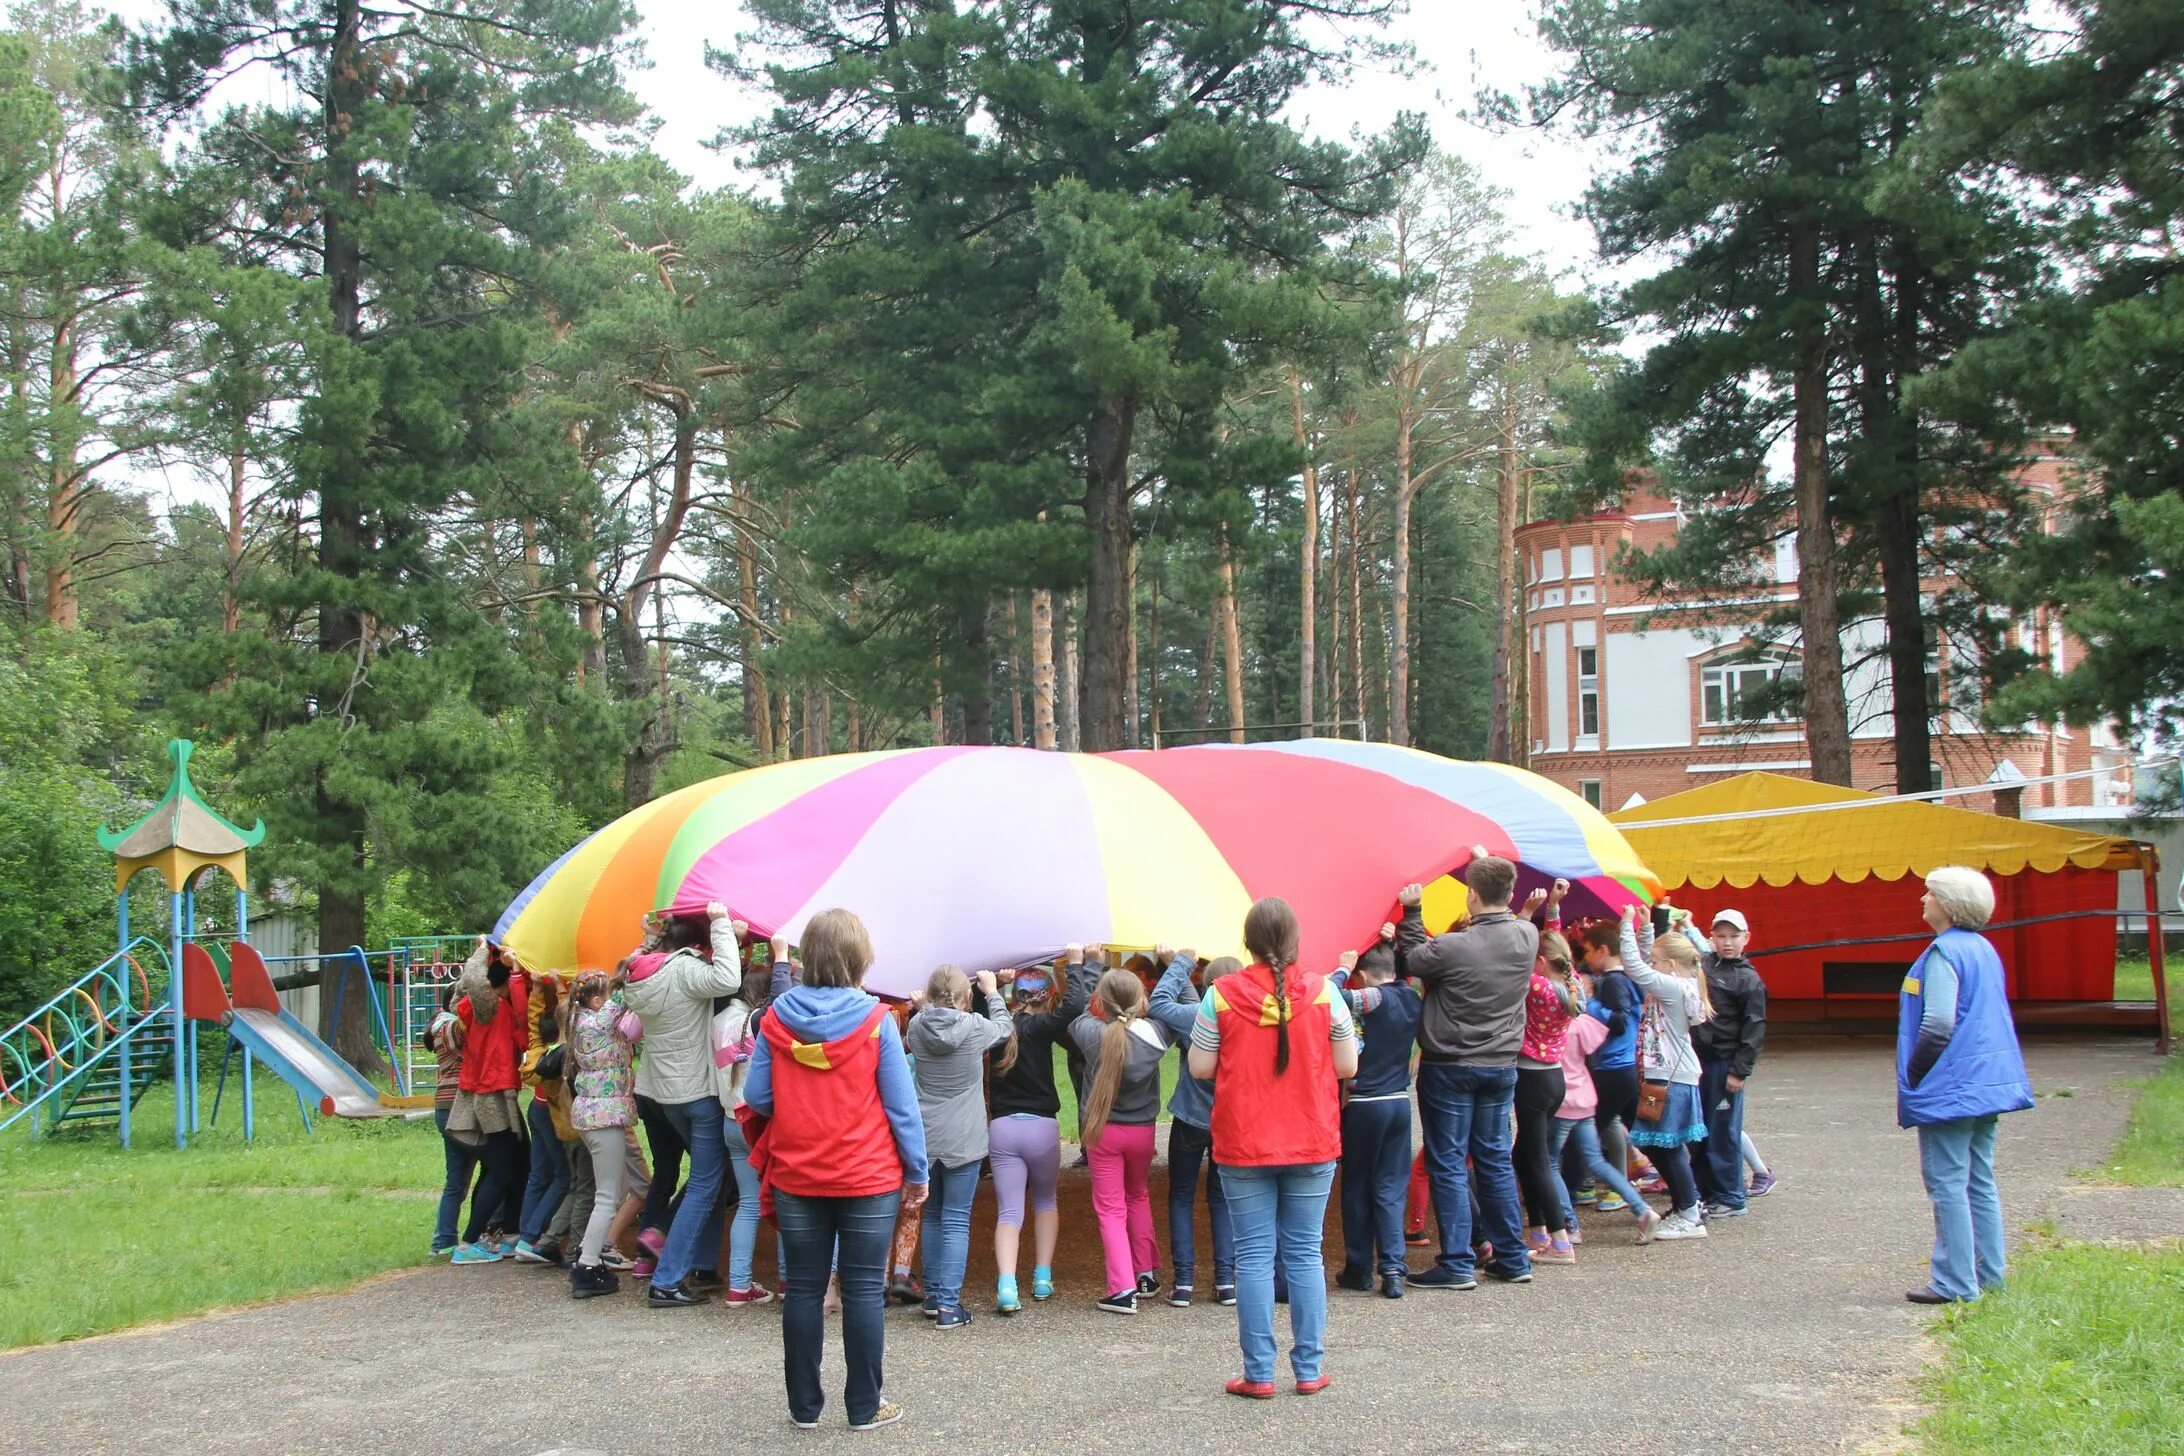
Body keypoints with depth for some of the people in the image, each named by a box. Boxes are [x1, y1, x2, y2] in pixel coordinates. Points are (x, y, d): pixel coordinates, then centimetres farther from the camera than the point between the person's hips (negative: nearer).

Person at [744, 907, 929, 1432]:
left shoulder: (775, 1017, -4)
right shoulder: (874, 1018, -11)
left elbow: (756, 1097, 0)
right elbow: (901, 1103, -8)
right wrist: (917, 1171, 1)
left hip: (795, 1178, 2)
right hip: (868, 1177, -2)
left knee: (803, 1289, 11)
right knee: (864, 1290, 6)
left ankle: (804, 1406, 17)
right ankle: (864, 1408, 12)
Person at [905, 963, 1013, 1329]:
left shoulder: (917, 1027, -5)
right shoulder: (974, 1028, -11)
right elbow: (1003, 1027, 11)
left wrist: (927, 1004, 21)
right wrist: (992, 991, 25)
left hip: (925, 1137, 4)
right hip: (962, 1140, -4)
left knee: (933, 1216, 19)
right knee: (956, 1220, -1)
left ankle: (933, 1294, 26)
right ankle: (948, 1304, -6)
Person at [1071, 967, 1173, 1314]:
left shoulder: (1093, 1035, -18)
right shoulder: (1155, 1033, -15)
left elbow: (1076, 1014, 4)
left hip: (1102, 1130, -2)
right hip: (1142, 1130, 2)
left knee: (1110, 1210, 4)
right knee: (1139, 1198, 26)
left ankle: (1123, 1289, -7)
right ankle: (1146, 1273, 30)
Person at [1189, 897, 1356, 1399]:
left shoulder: (1220, 996, -8)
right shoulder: (1323, 992, -6)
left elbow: (1200, 1068, -2)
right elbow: (1347, 1066, 0)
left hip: (1243, 1147, -1)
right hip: (1312, 1146, 1)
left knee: (1253, 1256, 5)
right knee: (1305, 1253, 10)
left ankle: (1258, 1374, 6)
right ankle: (1309, 1370, 13)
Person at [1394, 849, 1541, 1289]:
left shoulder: (1453, 947, -21)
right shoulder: (1527, 936, -5)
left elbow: (1409, 961, -4)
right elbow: (1503, 918, 19)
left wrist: (1411, 912, 6)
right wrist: (1491, 866, 25)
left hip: (1448, 1067, -5)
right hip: (1501, 1066, 5)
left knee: (1447, 1165, 2)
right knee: (1495, 1160, 15)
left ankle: (1457, 1264, 2)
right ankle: (1512, 1258, 20)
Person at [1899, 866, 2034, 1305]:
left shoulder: (1944, 952, -16)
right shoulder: (1984, 949, 13)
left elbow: (1937, 1023, -22)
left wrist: (1912, 1076, -11)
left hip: (1951, 1087, -9)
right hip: (1988, 1083, 9)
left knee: (1947, 1184, -5)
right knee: (1980, 1181, 15)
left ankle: (1955, 1282, -4)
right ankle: (1988, 1272, 20)